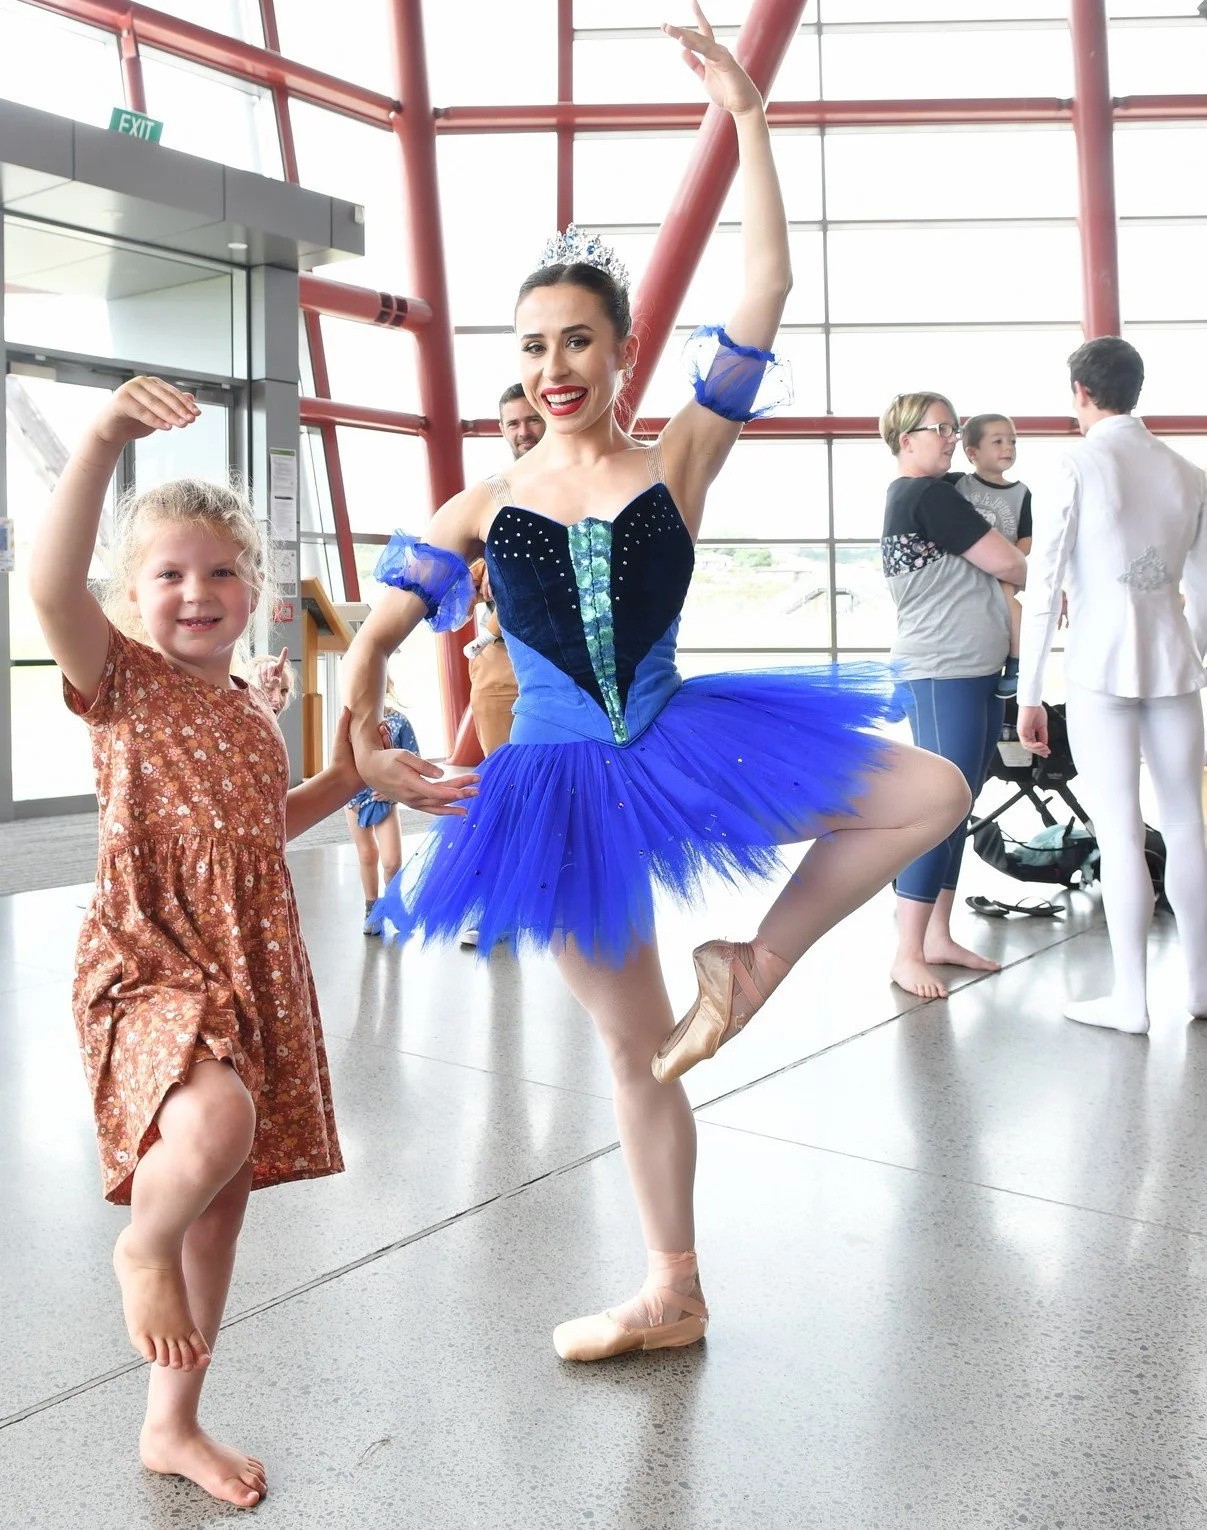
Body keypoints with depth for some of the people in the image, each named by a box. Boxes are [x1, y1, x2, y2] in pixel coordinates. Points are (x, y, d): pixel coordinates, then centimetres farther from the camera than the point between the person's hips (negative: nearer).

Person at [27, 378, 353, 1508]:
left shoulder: (252, 715, 13)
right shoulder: (122, 679, -6)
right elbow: (50, 585, -26)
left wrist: (344, 779, 17)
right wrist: (100, 444, -36)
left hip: (253, 971, 7)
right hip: (147, 963, -6)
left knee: (224, 1201, 13)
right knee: (218, 1123, -35)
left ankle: (172, 1424, 33)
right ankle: (143, 1247, 2)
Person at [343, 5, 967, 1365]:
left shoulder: (677, 464, -2)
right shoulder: (484, 507, 1)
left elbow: (762, 296, -10)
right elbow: (374, 634, 3)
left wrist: (747, 115, -12)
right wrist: (365, 748, -14)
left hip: (680, 746, 0)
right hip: (559, 790, 0)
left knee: (932, 792, -14)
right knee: (633, 1047, 10)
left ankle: (755, 962, 1)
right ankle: (673, 1296, 28)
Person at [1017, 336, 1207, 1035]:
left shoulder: (1076, 468, -5)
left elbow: (1043, 589, -9)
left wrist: (1030, 694, -5)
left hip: (1101, 670, -5)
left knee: (1121, 833, -1)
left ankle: (1132, 999, 6)